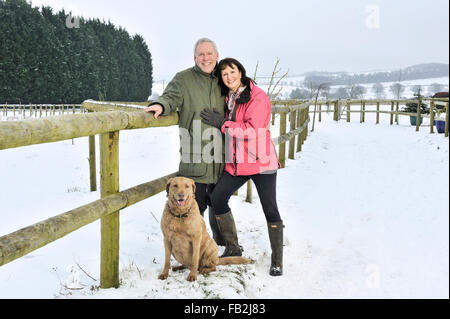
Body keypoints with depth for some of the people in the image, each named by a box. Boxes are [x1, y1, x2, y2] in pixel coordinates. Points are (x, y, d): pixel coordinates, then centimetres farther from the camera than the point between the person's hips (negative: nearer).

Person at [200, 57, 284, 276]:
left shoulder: (258, 97, -11)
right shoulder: (227, 98, 13)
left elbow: (252, 130, -21)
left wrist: (222, 123, -17)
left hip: (261, 162, -7)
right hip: (235, 163, 7)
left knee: (270, 209, -1)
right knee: (217, 198, -6)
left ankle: (277, 260, 12)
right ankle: (232, 248, 11)